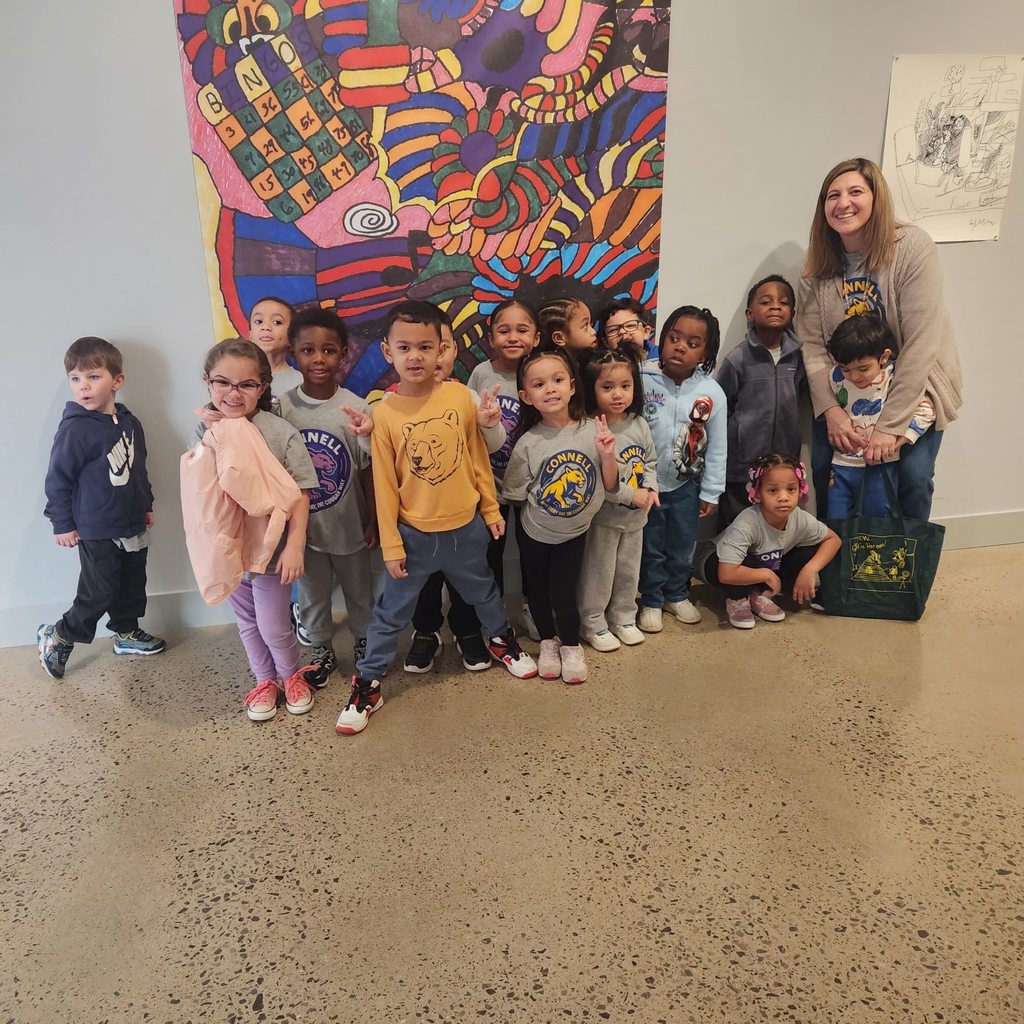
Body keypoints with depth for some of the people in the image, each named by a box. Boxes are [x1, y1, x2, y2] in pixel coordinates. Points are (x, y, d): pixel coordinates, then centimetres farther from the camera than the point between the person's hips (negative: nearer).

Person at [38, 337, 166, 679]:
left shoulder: (129, 423, 1)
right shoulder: (74, 429, -18)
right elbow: (57, 479, -13)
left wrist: (146, 505, 20)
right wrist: (62, 524, -10)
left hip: (132, 525, 7)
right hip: (96, 531, -7)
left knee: (132, 584, 19)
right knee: (98, 593, 1)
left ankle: (127, 632, 38)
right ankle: (57, 637, 21)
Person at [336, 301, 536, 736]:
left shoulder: (460, 395, -9)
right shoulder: (384, 413, -13)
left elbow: (477, 457, 2)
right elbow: (385, 485, -8)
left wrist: (491, 509, 7)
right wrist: (390, 544, -6)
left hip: (465, 527, 2)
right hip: (414, 534, -2)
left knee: (483, 593, 25)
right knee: (390, 612, 10)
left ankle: (501, 639, 52)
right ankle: (367, 683, 26)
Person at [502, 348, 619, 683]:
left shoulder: (592, 430, -16)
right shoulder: (528, 443, -21)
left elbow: (609, 486, -9)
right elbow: (517, 494, -10)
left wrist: (608, 455, -22)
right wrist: (545, 505, -20)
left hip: (574, 531, 0)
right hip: (535, 533, 0)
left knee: (563, 593, 5)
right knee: (537, 590, 17)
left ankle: (571, 645, 35)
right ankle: (547, 641, 45)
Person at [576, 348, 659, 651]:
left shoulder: (639, 424, 0)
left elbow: (650, 460, 11)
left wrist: (650, 488, -7)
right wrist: (631, 495, -21)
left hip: (636, 515, 6)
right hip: (602, 515, -6)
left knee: (628, 570, 19)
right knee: (598, 572, 8)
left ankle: (623, 617, 37)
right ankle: (594, 624, 25)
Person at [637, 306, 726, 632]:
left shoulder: (712, 393, -12)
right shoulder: (643, 380, -17)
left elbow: (717, 447, -4)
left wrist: (710, 493, 0)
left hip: (686, 485, 2)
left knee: (682, 546, 19)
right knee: (651, 548, 14)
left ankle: (677, 595, 41)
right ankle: (651, 601, 33)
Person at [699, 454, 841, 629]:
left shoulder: (801, 519, -22)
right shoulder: (748, 524, -38)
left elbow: (833, 539, -4)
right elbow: (727, 574, -44)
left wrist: (810, 570, -20)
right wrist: (767, 574, -29)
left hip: (769, 566, 5)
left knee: (809, 555, -15)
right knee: (748, 562, -37)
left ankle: (760, 596, 2)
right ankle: (737, 600, -4)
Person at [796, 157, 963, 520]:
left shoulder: (913, 248, -20)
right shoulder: (819, 263, -7)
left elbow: (921, 345, -23)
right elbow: (812, 344, -11)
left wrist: (890, 425, -25)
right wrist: (830, 410, -23)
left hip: (915, 384, -3)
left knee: (913, 474, -13)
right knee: (823, 463, -5)